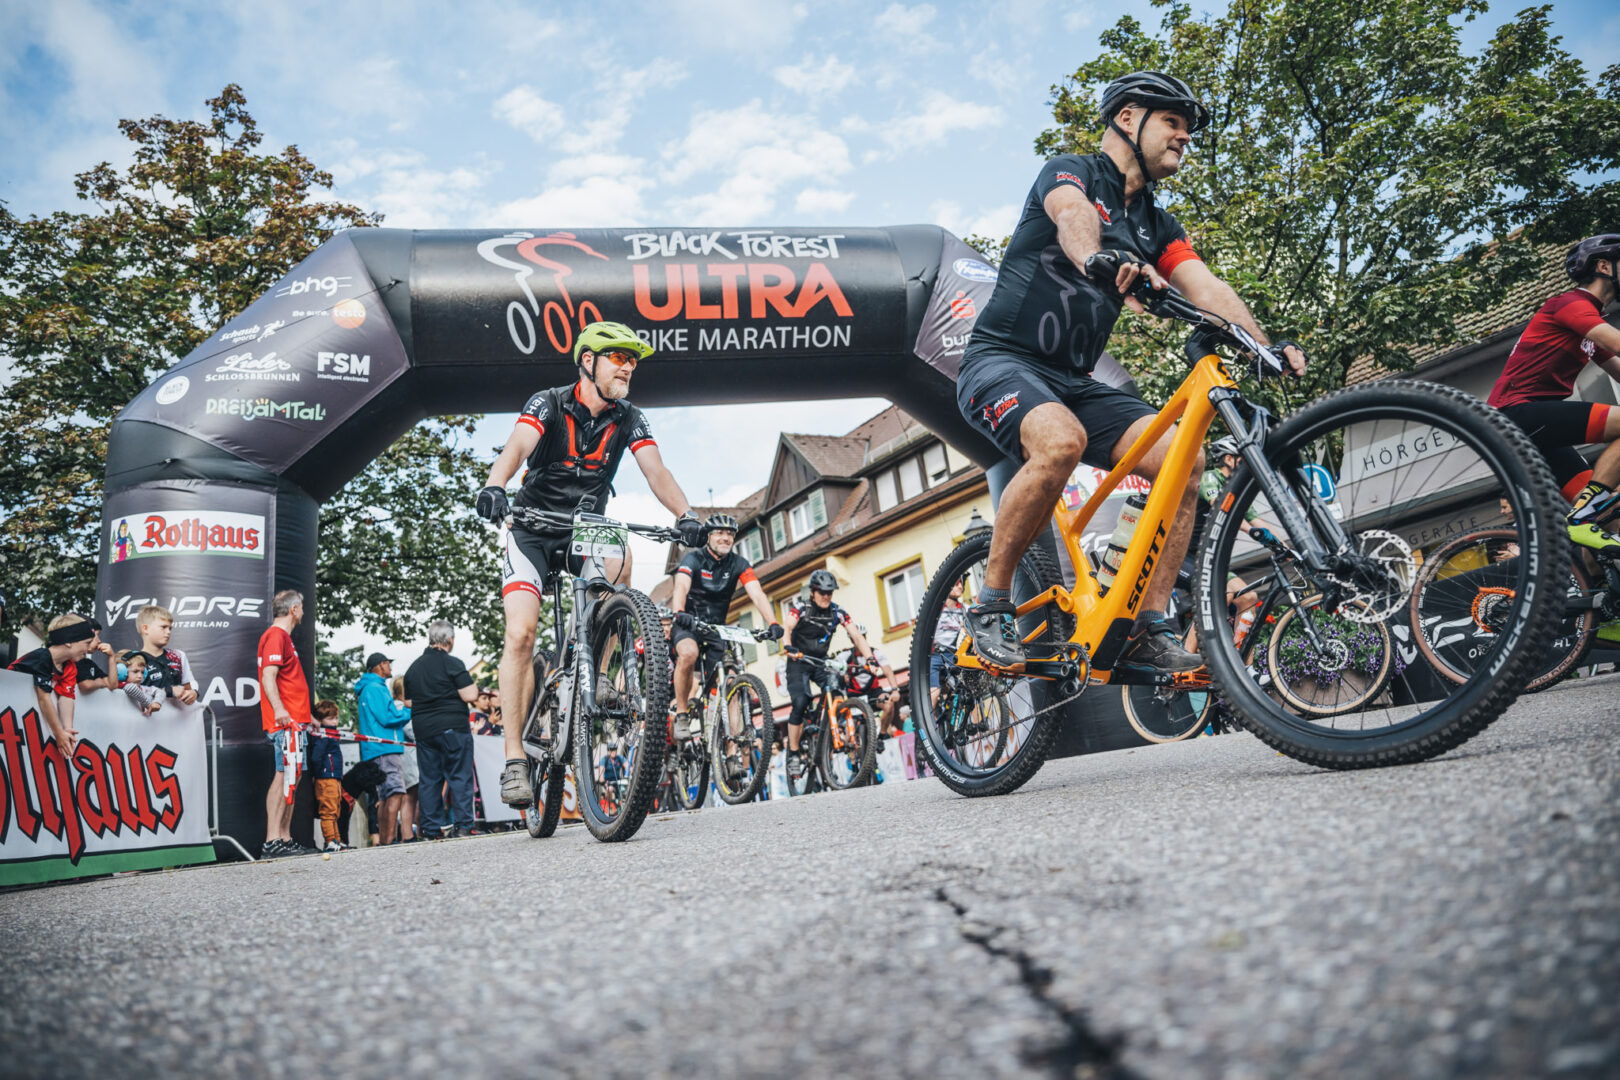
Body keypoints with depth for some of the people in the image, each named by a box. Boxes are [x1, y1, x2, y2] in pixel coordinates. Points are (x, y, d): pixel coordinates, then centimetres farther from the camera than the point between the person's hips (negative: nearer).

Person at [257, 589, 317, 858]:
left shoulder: (283, 637, 24)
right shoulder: (275, 635, -8)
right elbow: (268, 677, -20)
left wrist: (306, 715, 36)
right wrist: (279, 709, -33)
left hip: (293, 720, 10)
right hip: (285, 722, -10)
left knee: (290, 778, 10)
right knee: (284, 776, -13)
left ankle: (285, 840, 14)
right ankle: (272, 841, -15)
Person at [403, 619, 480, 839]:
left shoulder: (413, 667, 12)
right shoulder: (452, 664, -8)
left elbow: (409, 702, 17)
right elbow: (469, 695, -14)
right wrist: (473, 686, 7)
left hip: (423, 730, 6)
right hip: (452, 728, -6)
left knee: (430, 780, 9)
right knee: (460, 777, -1)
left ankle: (432, 829, 9)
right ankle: (463, 825, -4)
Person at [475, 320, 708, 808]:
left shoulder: (628, 419, -3)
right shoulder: (549, 403, -13)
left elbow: (655, 470, -17)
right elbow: (518, 445, -32)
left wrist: (685, 515, -37)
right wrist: (494, 486, -54)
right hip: (532, 528, -2)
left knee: (620, 558, -32)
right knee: (521, 633, -18)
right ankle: (515, 757, -11)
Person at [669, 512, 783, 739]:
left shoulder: (739, 564, -3)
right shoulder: (693, 559, -12)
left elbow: (757, 594, -16)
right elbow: (681, 587, -31)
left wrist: (773, 623, -34)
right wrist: (679, 613, -52)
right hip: (688, 624, -3)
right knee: (689, 653, -35)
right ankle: (681, 711, -18)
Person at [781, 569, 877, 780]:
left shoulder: (838, 613, -5)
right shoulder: (801, 608, -13)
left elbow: (856, 636, -11)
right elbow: (787, 628, -29)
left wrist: (870, 660, -26)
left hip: (821, 662, 3)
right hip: (799, 662, -3)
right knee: (801, 703, -21)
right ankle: (793, 753, -10)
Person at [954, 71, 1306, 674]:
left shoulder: (1156, 226, 17)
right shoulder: (1070, 173, -2)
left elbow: (1205, 287, 0)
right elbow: (1071, 215, -27)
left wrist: (1265, 347, -18)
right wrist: (1100, 259, -51)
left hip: (1074, 380, 7)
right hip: (1002, 361, -6)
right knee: (1060, 441, -37)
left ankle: (1149, 631, -7)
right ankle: (990, 605, -20)